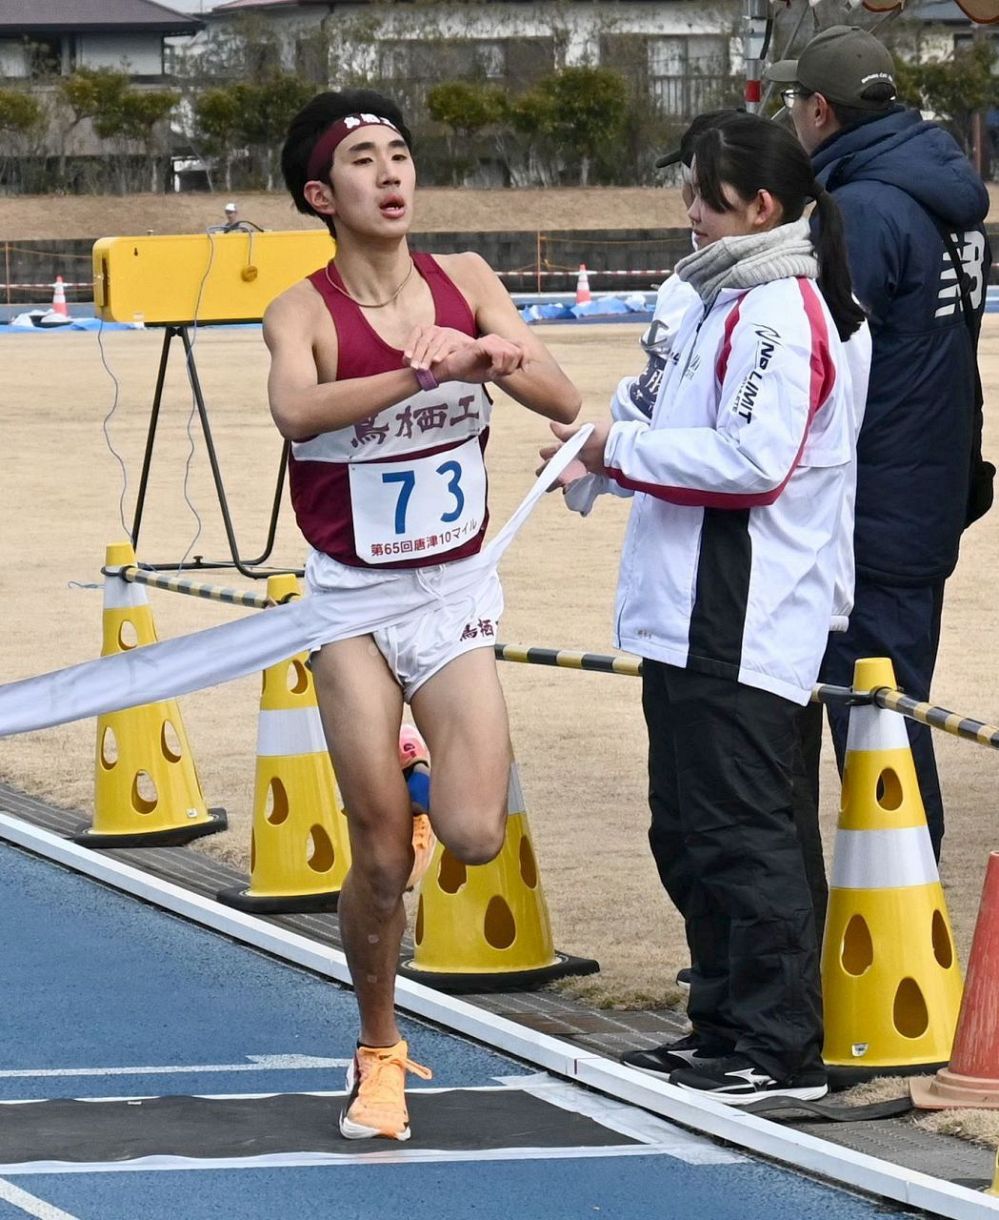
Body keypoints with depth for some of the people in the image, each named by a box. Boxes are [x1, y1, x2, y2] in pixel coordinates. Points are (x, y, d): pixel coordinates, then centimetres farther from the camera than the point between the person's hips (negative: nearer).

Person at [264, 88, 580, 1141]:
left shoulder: (464, 283, 0)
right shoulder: (303, 313, -11)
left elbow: (563, 402, -8)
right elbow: (295, 411, -33)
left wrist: (494, 357, -29)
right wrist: (421, 370, -43)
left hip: (457, 593, 2)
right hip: (355, 603, -2)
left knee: (474, 838, -12)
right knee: (380, 858, -3)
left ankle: (418, 776, 25)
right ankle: (378, 1055, 19)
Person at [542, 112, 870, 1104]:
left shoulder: (781, 312, -14)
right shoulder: (729, 302, 17)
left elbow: (752, 461, -22)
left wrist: (626, 448, -13)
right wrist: (613, 456, 11)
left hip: (741, 627, -11)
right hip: (690, 618, 11)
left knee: (740, 832, -9)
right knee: (689, 831, 15)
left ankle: (782, 1048, -6)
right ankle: (724, 1022, 24)